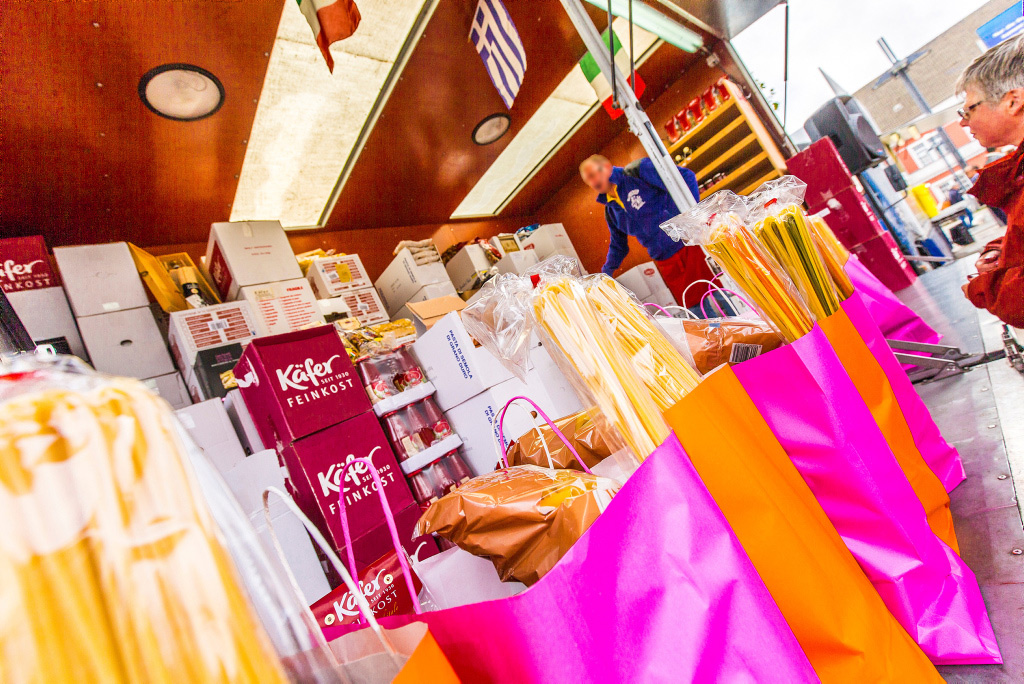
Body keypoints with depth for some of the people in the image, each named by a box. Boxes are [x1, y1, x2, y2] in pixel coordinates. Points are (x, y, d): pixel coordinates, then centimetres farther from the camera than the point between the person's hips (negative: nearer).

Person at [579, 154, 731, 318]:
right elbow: (618, 245, 27)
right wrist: (606, 272, 15)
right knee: (697, 309, 5)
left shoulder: (638, 171, -4)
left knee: (723, 295, -2)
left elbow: (686, 176, -9)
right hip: (667, 263, 6)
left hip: (689, 244, -5)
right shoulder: (610, 211, 14)